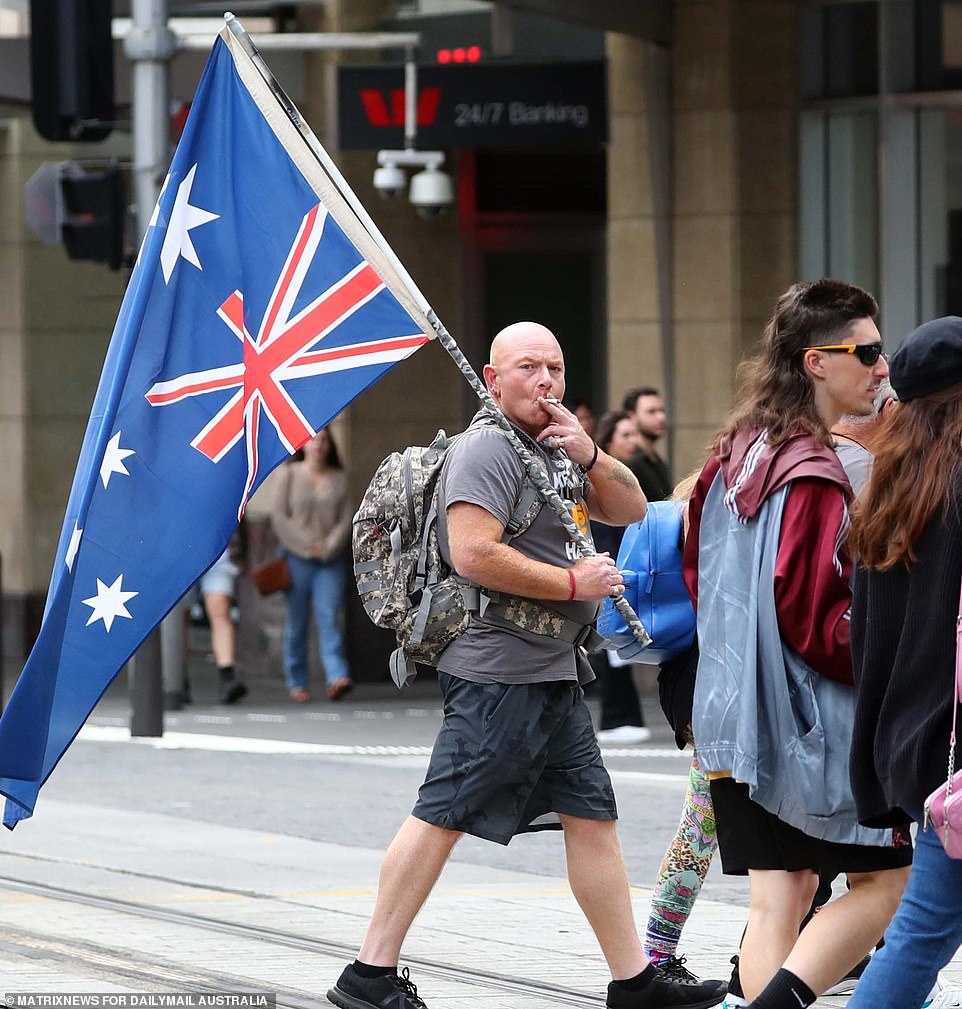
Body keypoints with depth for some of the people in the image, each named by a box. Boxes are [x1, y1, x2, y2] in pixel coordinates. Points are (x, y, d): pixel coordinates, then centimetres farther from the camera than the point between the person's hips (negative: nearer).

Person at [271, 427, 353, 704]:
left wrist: (329, 546, -10)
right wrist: (307, 543, -9)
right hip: (297, 558, -1)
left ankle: (337, 677, -23)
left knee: (330, 618, -12)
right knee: (297, 622, 2)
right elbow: (279, 515, -1)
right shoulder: (292, 475, 4)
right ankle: (297, 683, 9)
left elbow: (345, 519, 5)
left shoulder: (338, 478, 9)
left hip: (331, 560, 1)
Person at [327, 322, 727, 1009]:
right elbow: (473, 554, -22)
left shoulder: (556, 447, 18)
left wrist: (587, 455, 0)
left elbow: (631, 511, 19)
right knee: (445, 815, -8)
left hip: (554, 672, 10)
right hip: (500, 669, -10)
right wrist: (573, 582, -14)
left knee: (592, 815, 8)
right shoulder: (490, 448, -11)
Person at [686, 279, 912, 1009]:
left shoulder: (736, 456, 11)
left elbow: (700, 574, 21)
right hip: (810, 719, -8)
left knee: (777, 904, 7)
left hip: (735, 715, 8)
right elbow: (813, 616, -18)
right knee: (885, 879, 2)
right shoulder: (811, 475, -17)